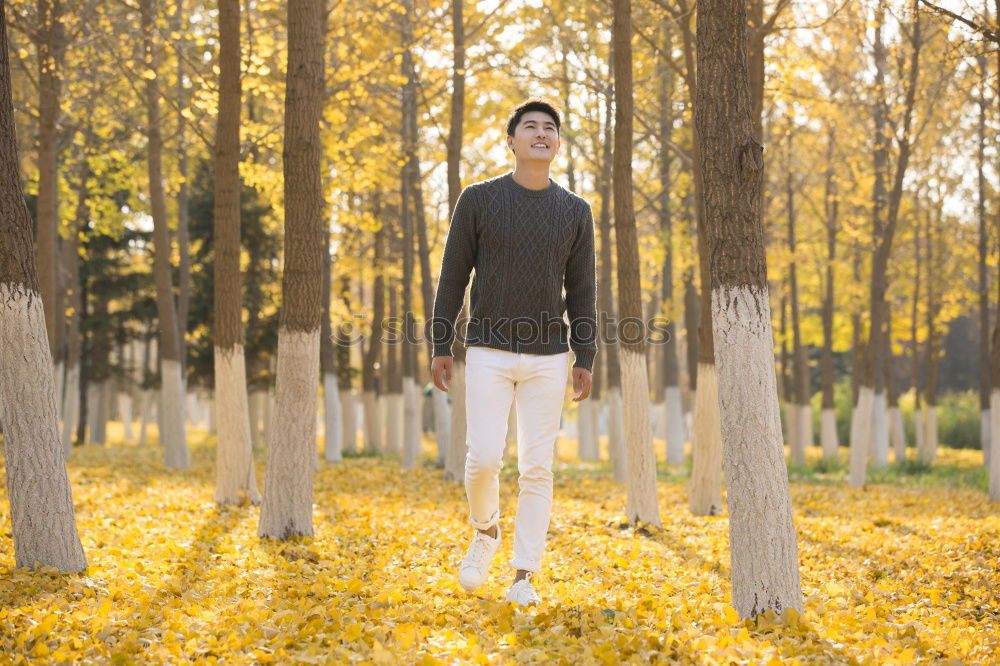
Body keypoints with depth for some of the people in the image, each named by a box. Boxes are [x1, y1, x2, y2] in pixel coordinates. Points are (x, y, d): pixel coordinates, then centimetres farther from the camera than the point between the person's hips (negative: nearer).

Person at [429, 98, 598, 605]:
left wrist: (585, 361, -1)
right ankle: (485, 531, 20)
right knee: (484, 458, -11)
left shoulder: (575, 212, 3)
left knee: (537, 468, 0)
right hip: (489, 353, -1)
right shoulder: (478, 200, -3)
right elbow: (453, 276, 1)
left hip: (548, 358, 2)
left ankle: (523, 577, 7)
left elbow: (581, 290, 5)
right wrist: (440, 347, -2)